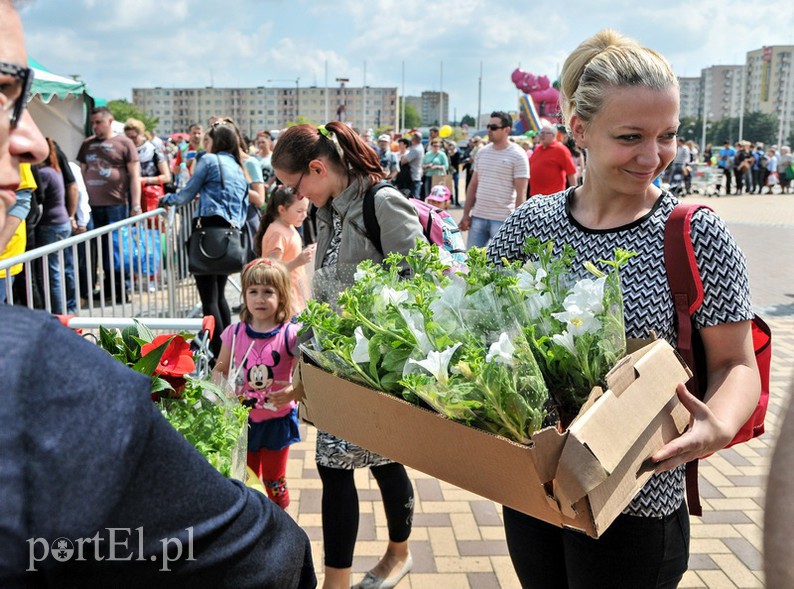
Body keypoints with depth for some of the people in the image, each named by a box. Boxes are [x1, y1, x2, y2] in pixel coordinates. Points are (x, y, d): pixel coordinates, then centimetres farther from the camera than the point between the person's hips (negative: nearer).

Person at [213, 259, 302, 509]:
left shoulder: (291, 335, -14)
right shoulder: (234, 333, -4)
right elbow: (220, 370, 7)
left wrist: (293, 391, -33)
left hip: (277, 420, -3)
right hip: (242, 420, 3)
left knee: (274, 481, 14)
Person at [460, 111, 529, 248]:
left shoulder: (518, 156, -6)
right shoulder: (482, 152, 11)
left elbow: (521, 193, -9)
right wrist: (466, 214, 10)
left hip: (503, 220, -5)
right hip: (478, 216, 6)